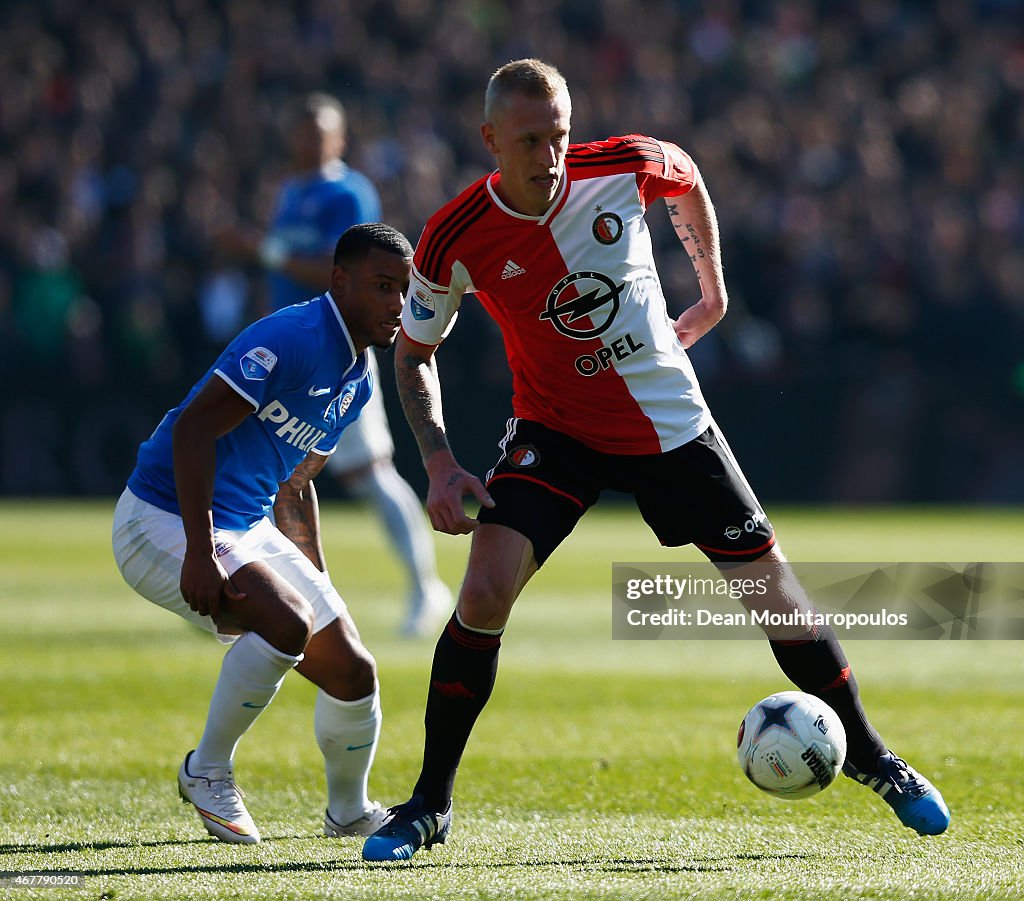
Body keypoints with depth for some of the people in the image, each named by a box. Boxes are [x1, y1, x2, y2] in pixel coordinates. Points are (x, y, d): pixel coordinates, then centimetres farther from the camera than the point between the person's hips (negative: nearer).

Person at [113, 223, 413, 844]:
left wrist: (319, 586, 21)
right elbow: (193, 427, -27)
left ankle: (349, 811, 30)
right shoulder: (294, 338, -21)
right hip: (165, 520, -9)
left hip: (249, 530, 9)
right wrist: (200, 553, -31)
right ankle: (208, 772, -10)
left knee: (352, 671, 5)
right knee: (286, 624, -30)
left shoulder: (359, 382, 10)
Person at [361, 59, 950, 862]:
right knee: (485, 591, -22)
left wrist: (713, 290, 16)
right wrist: (440, 464, -15)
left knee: (775, 589, 3)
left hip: (673, 424, 2)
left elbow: (688, 179, 9)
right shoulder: (455, 241, -18)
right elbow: (414, 353, -3)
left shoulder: (623, 168, -17)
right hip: (556, 427, -1)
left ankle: (869, 756, 26)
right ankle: (430, 805, -8)